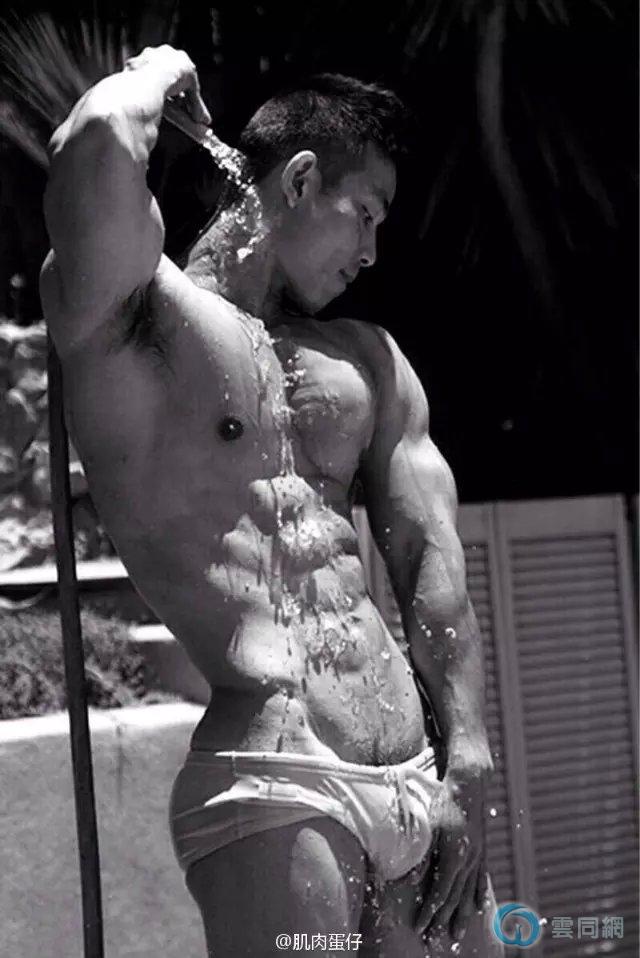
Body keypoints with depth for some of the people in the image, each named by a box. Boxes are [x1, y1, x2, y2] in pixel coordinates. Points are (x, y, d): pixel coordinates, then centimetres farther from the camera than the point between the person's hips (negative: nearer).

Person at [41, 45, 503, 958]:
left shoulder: (366, 359, 19)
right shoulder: (136, 316, 0)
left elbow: (431, 556, 12)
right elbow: (95, 143, -20)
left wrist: (470, 769, 2)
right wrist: (165, 70, 3)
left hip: (422, 785, 7)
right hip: (275, 793, -7)